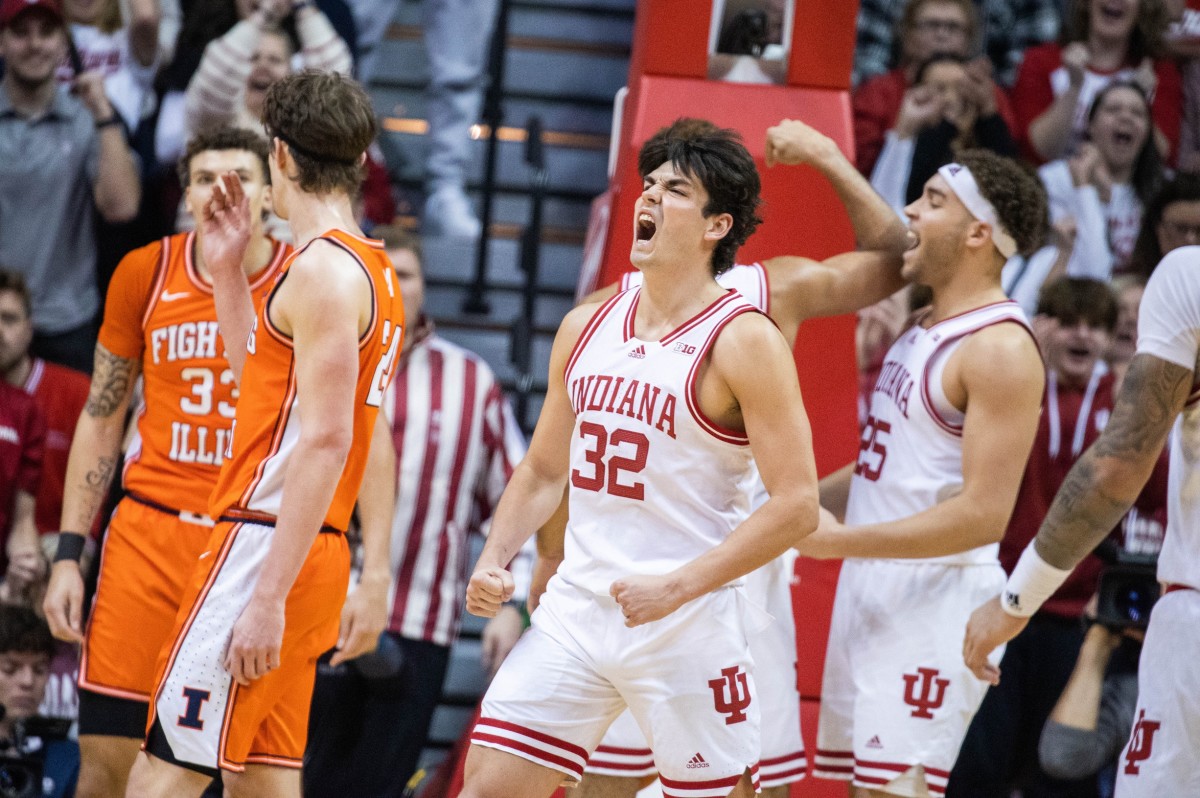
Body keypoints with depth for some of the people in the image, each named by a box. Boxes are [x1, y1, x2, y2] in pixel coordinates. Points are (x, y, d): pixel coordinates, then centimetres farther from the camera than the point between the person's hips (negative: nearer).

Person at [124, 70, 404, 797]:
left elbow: (326, 442, -20)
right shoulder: (373, 272, 18)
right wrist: (229, 271, 25)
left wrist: (267, 596, -24)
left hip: (266, 548, -10)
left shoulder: (323, 268, -12)